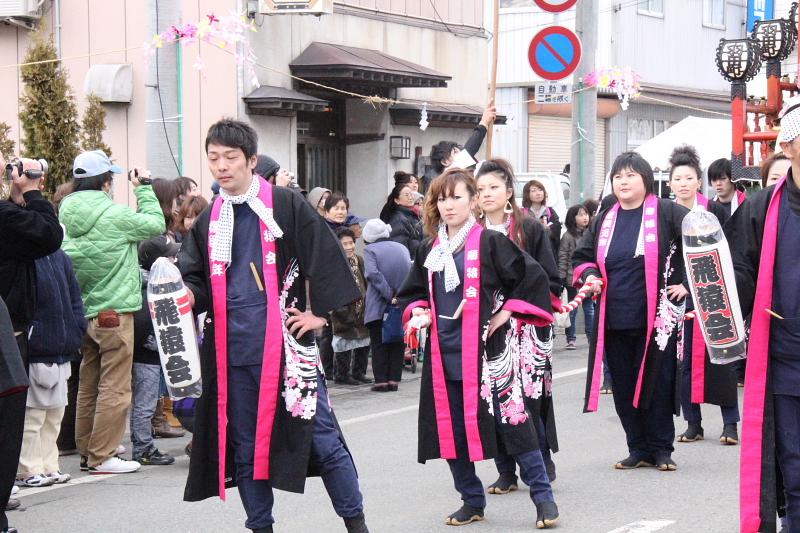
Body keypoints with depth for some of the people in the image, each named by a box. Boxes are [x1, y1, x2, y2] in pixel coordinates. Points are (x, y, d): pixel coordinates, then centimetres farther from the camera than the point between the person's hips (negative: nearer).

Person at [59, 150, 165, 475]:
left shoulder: (66, 215, 3)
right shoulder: (114, 215, -15)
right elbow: (156, 224, -3)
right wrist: (143, 189, 6)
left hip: (83, 311, 7)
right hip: (114, 311, -7)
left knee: (88, 385, 15)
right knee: (114, 388, -1)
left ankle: (86, 452, 22)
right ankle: (101, 457, 0)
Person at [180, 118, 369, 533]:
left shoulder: (286, 205, -2)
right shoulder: (208, 221, 12)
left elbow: (327, 258, -2)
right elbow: (194, 278, 13)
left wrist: (320, 312, -4)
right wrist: (185, 293, -8)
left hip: (285, 344, -4)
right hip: (232, 351, 5)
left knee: (320, 434, -2)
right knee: (244, 445, 9)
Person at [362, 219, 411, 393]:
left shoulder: (370, 250, -7)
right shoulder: (402, 248, 8)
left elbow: (372, 273, -20)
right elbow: (410, 273, 5)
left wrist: (389, 294, -17)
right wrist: (397, 295, 1)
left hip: (378, 306, -4)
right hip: (401, 306, 4)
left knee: (379, 344, 5)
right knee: (397, 344, 11)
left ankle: (381, 380, 2)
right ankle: (394, 380, 9)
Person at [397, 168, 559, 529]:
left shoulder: (490, 242, -5)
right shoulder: (429, 250, 11)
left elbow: (534, 278, -6)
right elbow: (413, 292, 24)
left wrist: (504, 313, -8)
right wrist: (417, 311, 4)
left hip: (485, 352, -5)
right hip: (444, 355, 6)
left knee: (511, 421, -6)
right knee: (451, 429, 7)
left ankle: (543, 497, 4)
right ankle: (472, 501, 21)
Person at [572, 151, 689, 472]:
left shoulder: (667, 213, -3)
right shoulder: (605, 219, 12)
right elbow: (581, 256, 24)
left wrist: (687, 283, -7)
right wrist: (588, 275, 3)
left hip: (655, 319, -5)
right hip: (614, 321, 5)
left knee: (656, 384, 1)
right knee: (624, 387, 7)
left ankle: (661, 449, 13)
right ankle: (638, 449, 18)